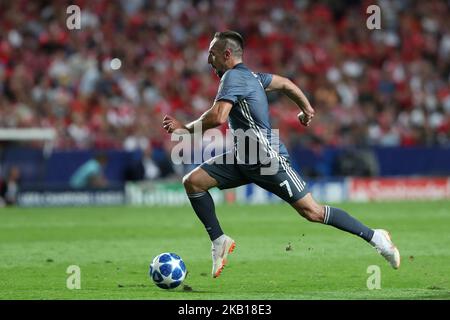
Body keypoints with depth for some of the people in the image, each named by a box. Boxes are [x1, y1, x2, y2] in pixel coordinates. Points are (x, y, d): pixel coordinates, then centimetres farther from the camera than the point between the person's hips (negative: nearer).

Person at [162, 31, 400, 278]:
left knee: (311, 212, -7)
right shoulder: (249, 76, 12)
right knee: (192, 181, -3)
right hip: (243, 158, 10)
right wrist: (305, 108, 38)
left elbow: (217, 117, -28)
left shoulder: (233, 77, -16)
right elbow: (284, 83, 25)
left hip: (268, 160, -10)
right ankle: (219, 241, 1)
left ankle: (374, 237, 3)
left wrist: (186, 128, -15)